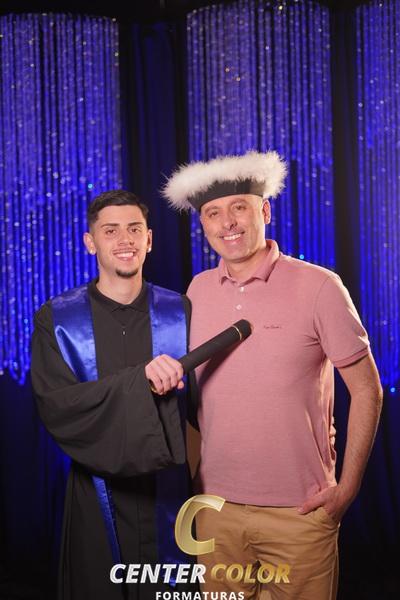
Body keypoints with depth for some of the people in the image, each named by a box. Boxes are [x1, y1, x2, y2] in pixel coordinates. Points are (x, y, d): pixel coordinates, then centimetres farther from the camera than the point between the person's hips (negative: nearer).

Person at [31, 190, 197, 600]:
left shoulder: (179, 312, 0)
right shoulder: (56, 320, -3)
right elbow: (54, 406, -14)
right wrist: (138, 380, -26)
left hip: (169, 493, 1)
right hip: (98, 498, 0)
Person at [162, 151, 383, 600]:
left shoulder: (319, 287, -9)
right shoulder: (197, 291, 3)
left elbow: (366, 390, -4)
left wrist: (347, 488, -6)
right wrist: (187, 472, 9)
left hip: (300, 510, -3)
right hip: (215, 507, 3)